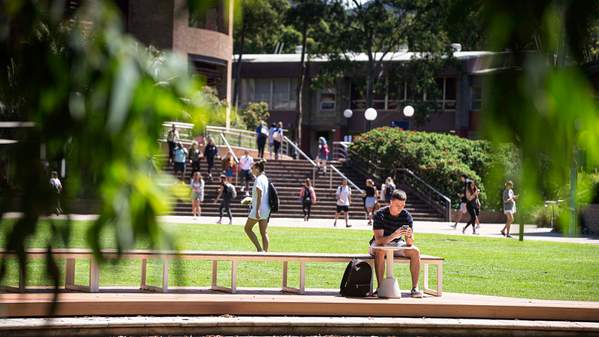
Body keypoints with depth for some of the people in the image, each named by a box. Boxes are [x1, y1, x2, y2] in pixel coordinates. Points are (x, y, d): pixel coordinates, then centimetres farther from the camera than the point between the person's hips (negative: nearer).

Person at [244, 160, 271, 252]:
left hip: (259, 209, -8)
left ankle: (259, 249, -3)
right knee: (264, 232, 8)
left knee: (247, 228, 5)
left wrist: (257, 210, -25)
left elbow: (259, 195, -21)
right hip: (266, 209, 8)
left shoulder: (258, 179, -13)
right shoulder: (265, 178, 13)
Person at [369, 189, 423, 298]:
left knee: (415, 251, -22)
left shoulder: (407, 216, -10)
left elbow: (410, 243, -14)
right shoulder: (380, 214, -20)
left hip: (397, 244, 3)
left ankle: (415, 288, -21)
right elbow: (379, 240, -29)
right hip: (380, 244, -3)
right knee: (380, 251, -38)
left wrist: (409, 237, -39)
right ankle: (379, 287, -36)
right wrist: (394, 235, -47)